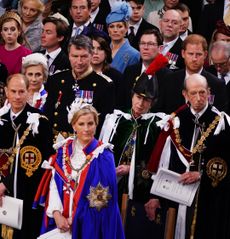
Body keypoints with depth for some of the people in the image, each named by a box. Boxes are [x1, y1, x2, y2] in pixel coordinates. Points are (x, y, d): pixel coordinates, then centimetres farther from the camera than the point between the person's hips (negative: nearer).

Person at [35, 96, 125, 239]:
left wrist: (75, 218, -11)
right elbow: (55, 184, 1)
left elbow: (105, 195, -10)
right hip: (62, 219, 3)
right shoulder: (63, 151, 5)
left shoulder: (103, 155, -6)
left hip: (89, 223, -3)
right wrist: (57, 214, -14)